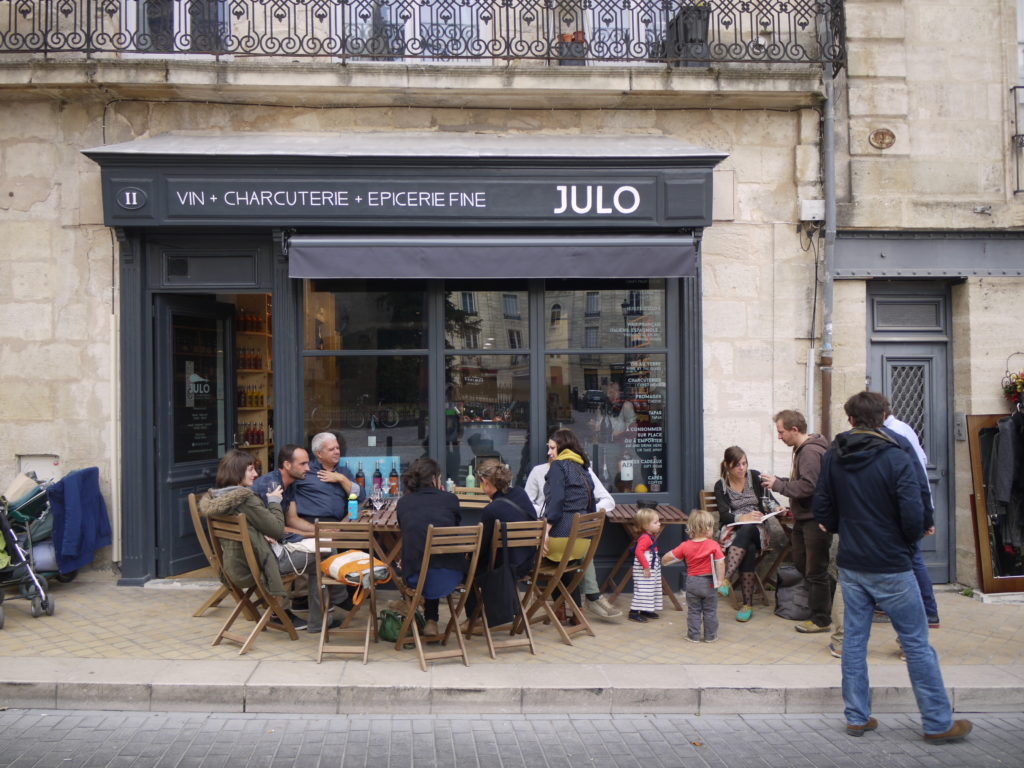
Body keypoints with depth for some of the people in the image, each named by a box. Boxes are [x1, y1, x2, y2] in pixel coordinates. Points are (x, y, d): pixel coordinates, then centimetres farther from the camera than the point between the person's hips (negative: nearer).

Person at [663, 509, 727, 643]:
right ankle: (710, 636, 19)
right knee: (710, 611, 13)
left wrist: (664, 561, 19)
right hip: (709, 582, -1)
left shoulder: (685, 546, -7)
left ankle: (694, 636, 16)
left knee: (693, 611, 13)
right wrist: (721, 581, -11)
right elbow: (720, 563, -17)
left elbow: (669, 557, -3)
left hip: (692, 583, 1)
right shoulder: (714, 545, -13)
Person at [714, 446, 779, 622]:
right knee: (749, 548, -35)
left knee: (746, 530, -37)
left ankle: (726, 578, -48)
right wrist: (743, 517, -25)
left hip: (756, 529, 0)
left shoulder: (755, 477, 8)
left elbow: (768, 500, 10)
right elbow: (724, 515, -6)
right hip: (733, 531, 0)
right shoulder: (721, 485, 6)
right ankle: (747, 603, -39)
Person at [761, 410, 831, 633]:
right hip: (803, 517, 10)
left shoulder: (811, 452, -21)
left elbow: (807, 487, -27)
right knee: (801, 563, 19)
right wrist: (779, 481, 4)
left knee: (816, 571, 0)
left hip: (815, 520, -10)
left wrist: (778, 485, -17)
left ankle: (821, 620, 12)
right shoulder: (802, 449, 12)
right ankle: (821, 600, 34)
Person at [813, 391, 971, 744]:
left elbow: (822, 510, 4)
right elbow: (913, 516, -18)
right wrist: (909, 542, 2)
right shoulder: (896, 459, -15)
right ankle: (938, 723, 16)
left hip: (850, 565, 5)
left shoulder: (833, 457, 0)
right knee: (916, 643, 6)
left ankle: (857, 717, 20)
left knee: (854, 638, 12)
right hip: (890, 567, -5)